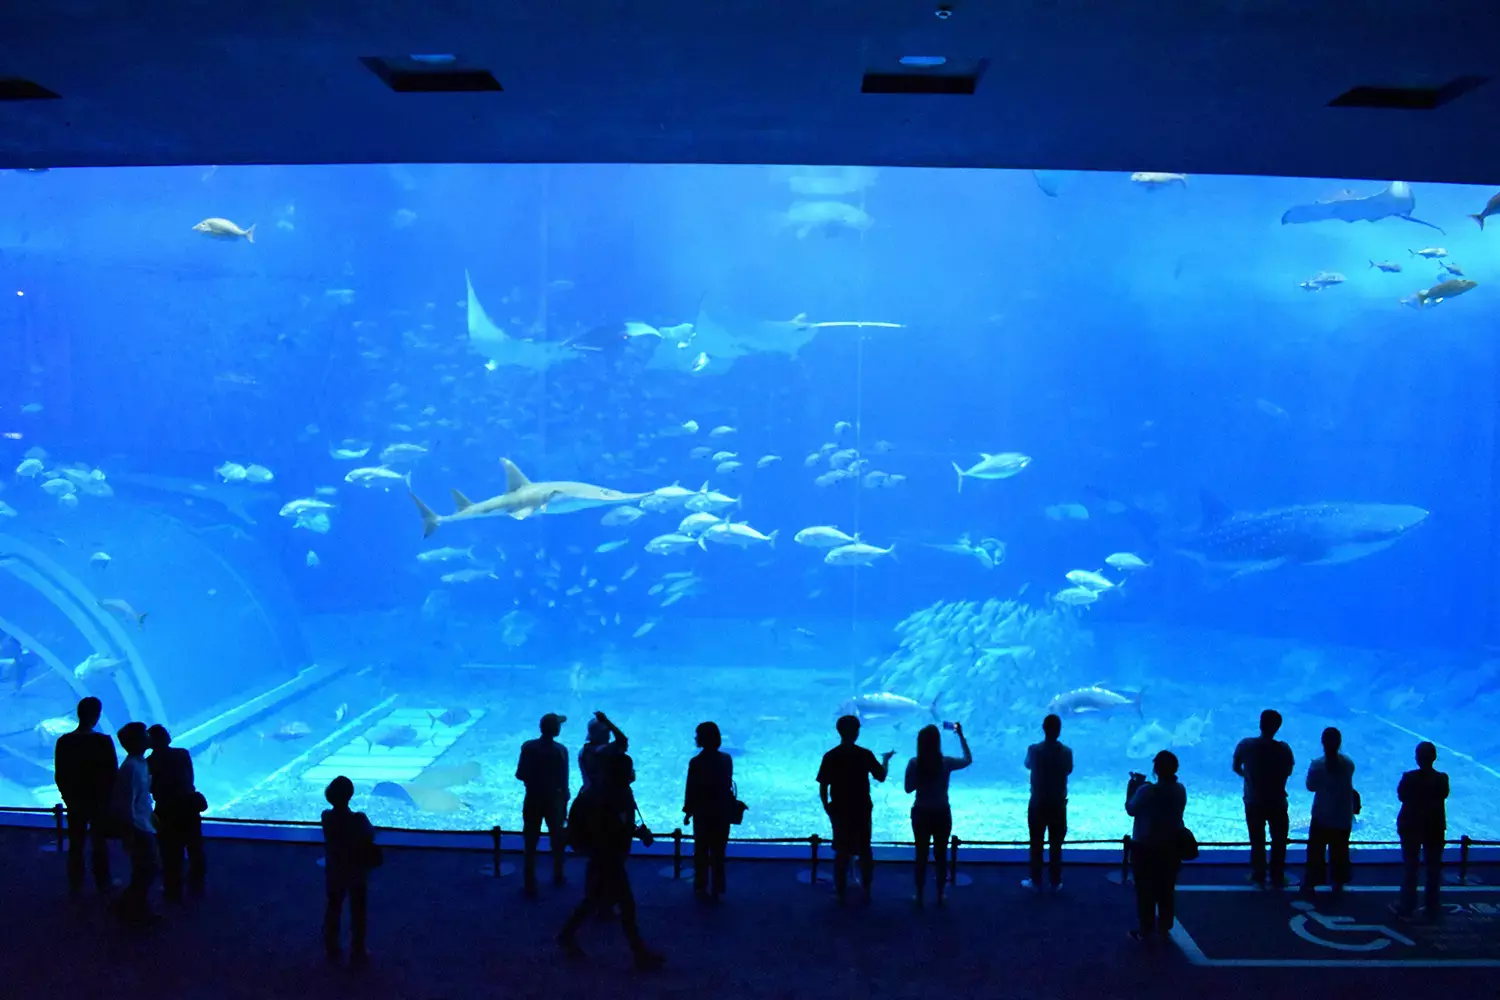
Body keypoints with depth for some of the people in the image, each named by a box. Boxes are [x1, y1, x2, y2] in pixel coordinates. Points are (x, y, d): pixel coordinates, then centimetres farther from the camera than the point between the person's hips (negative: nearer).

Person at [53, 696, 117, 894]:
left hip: (75, 802, 2)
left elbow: (60, 776, -2)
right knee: (100, 843, 11)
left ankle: (76, 885, 21)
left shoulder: (64, 742, -7)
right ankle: (103, 883, 18)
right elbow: (112, 774, -11)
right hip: (99, 802, -2)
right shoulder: (104, 741, -16)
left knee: (76, 844, 13)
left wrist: (68, 798, 11)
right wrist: (108, 797, 4)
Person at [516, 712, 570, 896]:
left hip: (533, 799, 0)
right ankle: (558, 876, 36)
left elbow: (520, 775, -8)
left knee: (530, 843, 6)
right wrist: (564, 806, 0)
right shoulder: (561, 750, -13)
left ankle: (530, 885, 7)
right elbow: (563, 781, -10)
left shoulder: (528, 747, -11)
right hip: (554, 800, 0)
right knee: (557, 840, 21)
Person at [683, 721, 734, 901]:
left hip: (702, 812, -3)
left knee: (701, 852, 15)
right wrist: (728, 806, 12)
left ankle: (701, 887, 22)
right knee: (718, 852, 14)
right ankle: (716, 890, 19)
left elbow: (691, 789, -12)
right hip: (722, 812, 3)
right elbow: (728, 785, 0)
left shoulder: (696, 762, -16)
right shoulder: (727, 760, -6)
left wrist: (687, 812, 0)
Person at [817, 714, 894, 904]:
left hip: (839, 811, 0)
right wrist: (886, 760, 18)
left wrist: (826, 806, 6)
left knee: (841, 852, 11)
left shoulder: (830, 756, -10)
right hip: (862, 810, 0)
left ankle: (841, 893, 14)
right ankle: (866, 892, 20)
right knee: (864, 851, 15)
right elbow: (881, 777, 1)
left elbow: (823, 787, -9)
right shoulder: (865, 755, -9)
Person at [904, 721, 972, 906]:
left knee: (921, 855, 11)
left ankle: (919, 896, 18)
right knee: (941, 855, 13)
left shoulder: (914, 763, -14)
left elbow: (908, 789, -5)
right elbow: (968, 759, 6)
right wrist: (960, 735, 9)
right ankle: (940, 896, 21)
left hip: (921, 814, 0)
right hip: (941, 814, 0)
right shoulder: (946, 763, -13)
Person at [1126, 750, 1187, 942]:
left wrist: (1133, 787, 2)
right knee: (1166, 889, 17)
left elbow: (1131, 809, -10)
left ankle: (1145, 931, 9)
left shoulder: (1147, 790, -22)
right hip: (1171, 846, 5)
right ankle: (1164, 927, 26)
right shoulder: (1180, 790, -4)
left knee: (1145, 890, 5)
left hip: (1145, 847, -5)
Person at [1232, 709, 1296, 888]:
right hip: (1277, 803, -1)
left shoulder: (1245, 745, -17)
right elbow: (1288, 772, -4)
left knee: (1257, 841, 17)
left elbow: (1236, 768, -2)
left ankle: (1258, 876, 28)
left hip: (1253, 802, 1)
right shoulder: (1283, 749, -19)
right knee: (1278, 842, 18)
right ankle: (1277, 878, 26)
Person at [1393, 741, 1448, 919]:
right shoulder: (1442, 779, -11)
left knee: (1410, 867, 9)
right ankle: (1432, 908, 20)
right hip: (1435, 827, 2)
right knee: (1434, 868, 13)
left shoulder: (1409, 778, -18)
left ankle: (1407, 906, 15)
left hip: (1411, 827, -2)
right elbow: (1444, 795, 5)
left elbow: (1401, 796, -5)